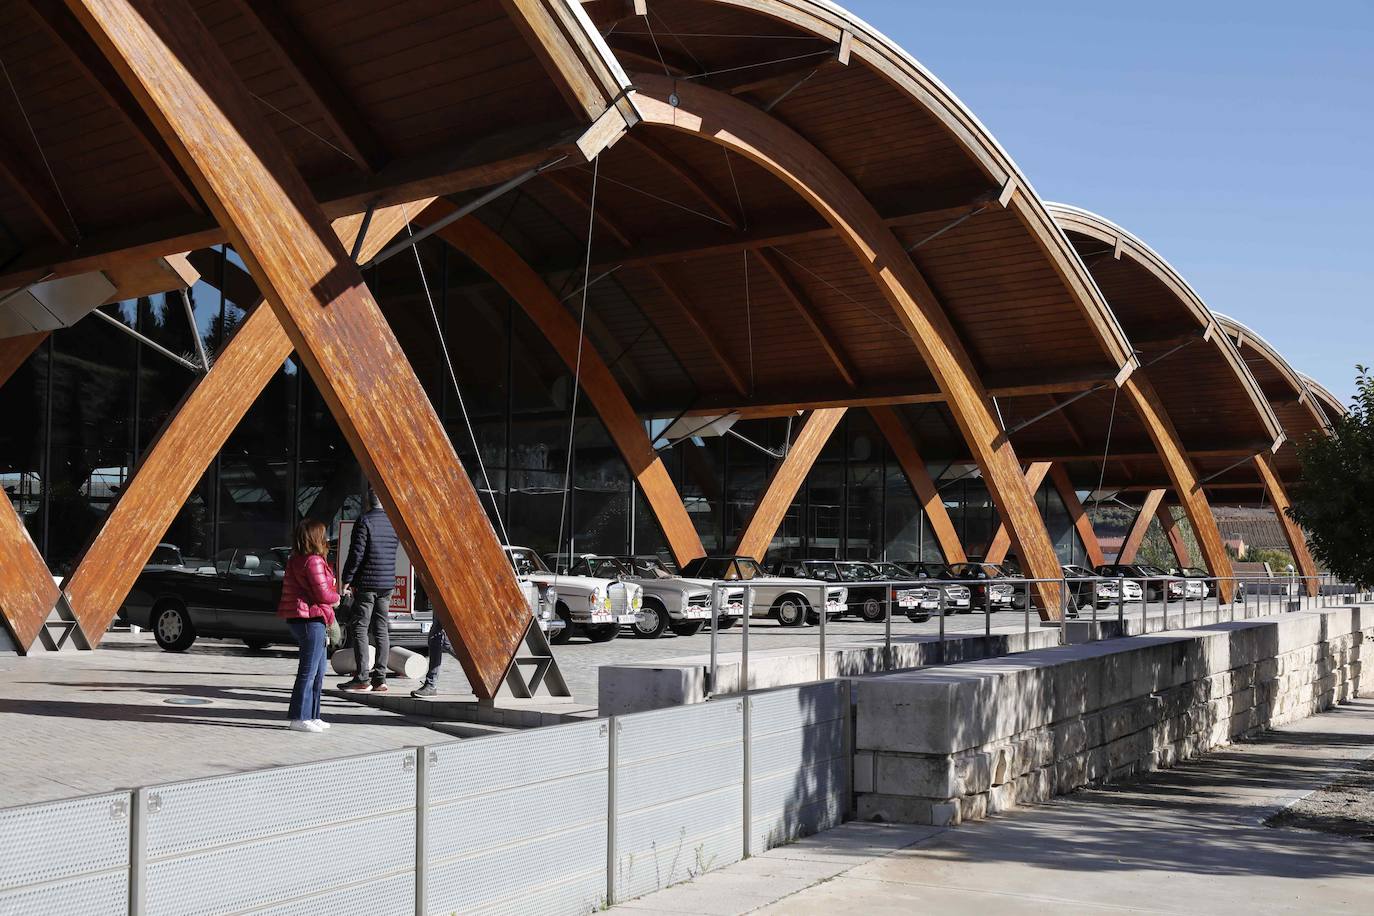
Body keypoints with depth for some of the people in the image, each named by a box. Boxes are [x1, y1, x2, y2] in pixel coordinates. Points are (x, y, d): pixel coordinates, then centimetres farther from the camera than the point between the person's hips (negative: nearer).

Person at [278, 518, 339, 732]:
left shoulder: (296, 560, 16)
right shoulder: (313, 561, -15)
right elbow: (323, 594, -18)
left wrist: (331, 596, 9)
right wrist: (336, 598, 3)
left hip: (299, 618, 10)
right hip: (311, 620, -10)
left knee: (318, 671, 16)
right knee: (309, 670, -6)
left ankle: (312, 716, 21)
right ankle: (299, 718, -3)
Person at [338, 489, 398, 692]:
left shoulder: (365, 521, -10)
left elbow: (356, 553, -13)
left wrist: (347, 580, -7)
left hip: (366, 583, -6)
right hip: (388, 583, 6)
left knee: (360, 629, -1)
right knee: (381, 630, 8)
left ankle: (361, 679, -4)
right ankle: (380, 678, 6)